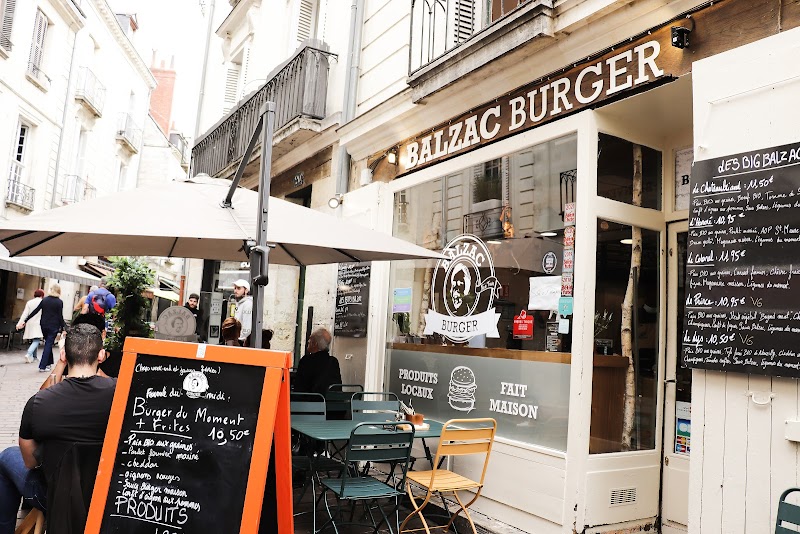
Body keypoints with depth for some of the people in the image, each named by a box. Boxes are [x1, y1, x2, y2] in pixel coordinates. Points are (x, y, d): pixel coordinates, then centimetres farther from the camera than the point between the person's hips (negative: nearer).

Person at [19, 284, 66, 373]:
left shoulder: (45, 299, 3)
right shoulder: (59, 302, -9)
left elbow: (35, 311, 3)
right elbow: (60, 316, -9)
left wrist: (25, 320, 9)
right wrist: (63, 327, -3)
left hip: (44, 325, 4)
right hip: (54, 326, -4)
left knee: (48, 344, 19)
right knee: (48, 345, -1)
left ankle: (49, 363, 24)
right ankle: (42, 366, -5)